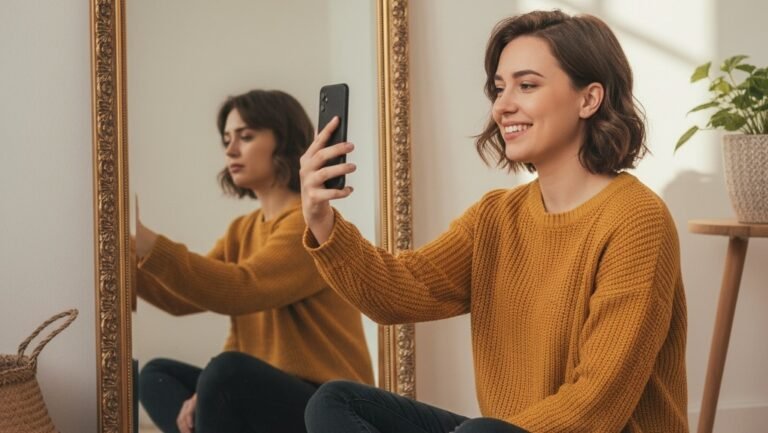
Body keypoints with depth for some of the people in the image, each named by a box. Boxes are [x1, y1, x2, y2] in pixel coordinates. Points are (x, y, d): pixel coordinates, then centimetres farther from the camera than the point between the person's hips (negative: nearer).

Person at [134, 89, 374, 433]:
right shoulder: (242, 230, 13)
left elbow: (241, 290, -30)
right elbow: (186, 297, 4)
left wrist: (146, 243, -35)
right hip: (264, 394, 9)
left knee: (228, 373, -33)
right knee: (156, 375, 6)